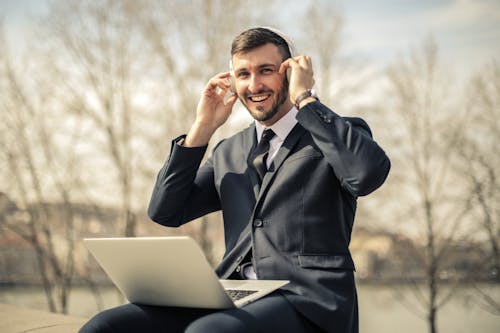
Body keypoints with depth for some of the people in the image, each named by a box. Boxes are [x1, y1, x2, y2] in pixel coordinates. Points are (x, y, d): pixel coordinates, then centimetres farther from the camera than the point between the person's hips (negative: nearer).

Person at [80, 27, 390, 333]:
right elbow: (164, 212, 14)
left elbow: (369, 173, -18)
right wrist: (202, 129, 8)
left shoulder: (338, 134, 6)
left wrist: (305, 98, -9)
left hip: (309, 302, -5)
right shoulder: (229, 153, 21)